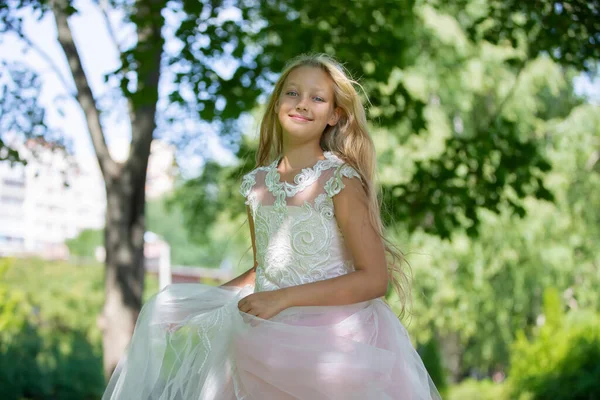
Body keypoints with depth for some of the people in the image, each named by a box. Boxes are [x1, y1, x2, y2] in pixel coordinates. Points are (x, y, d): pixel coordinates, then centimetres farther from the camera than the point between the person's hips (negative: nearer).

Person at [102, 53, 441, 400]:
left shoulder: (341, 180, -10)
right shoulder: (257, 184, 8)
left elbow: (374, 279, -14)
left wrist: (283, 298, -20)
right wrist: (203, 303, 11)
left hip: (332, 339, -5)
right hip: (271, 338, 6)